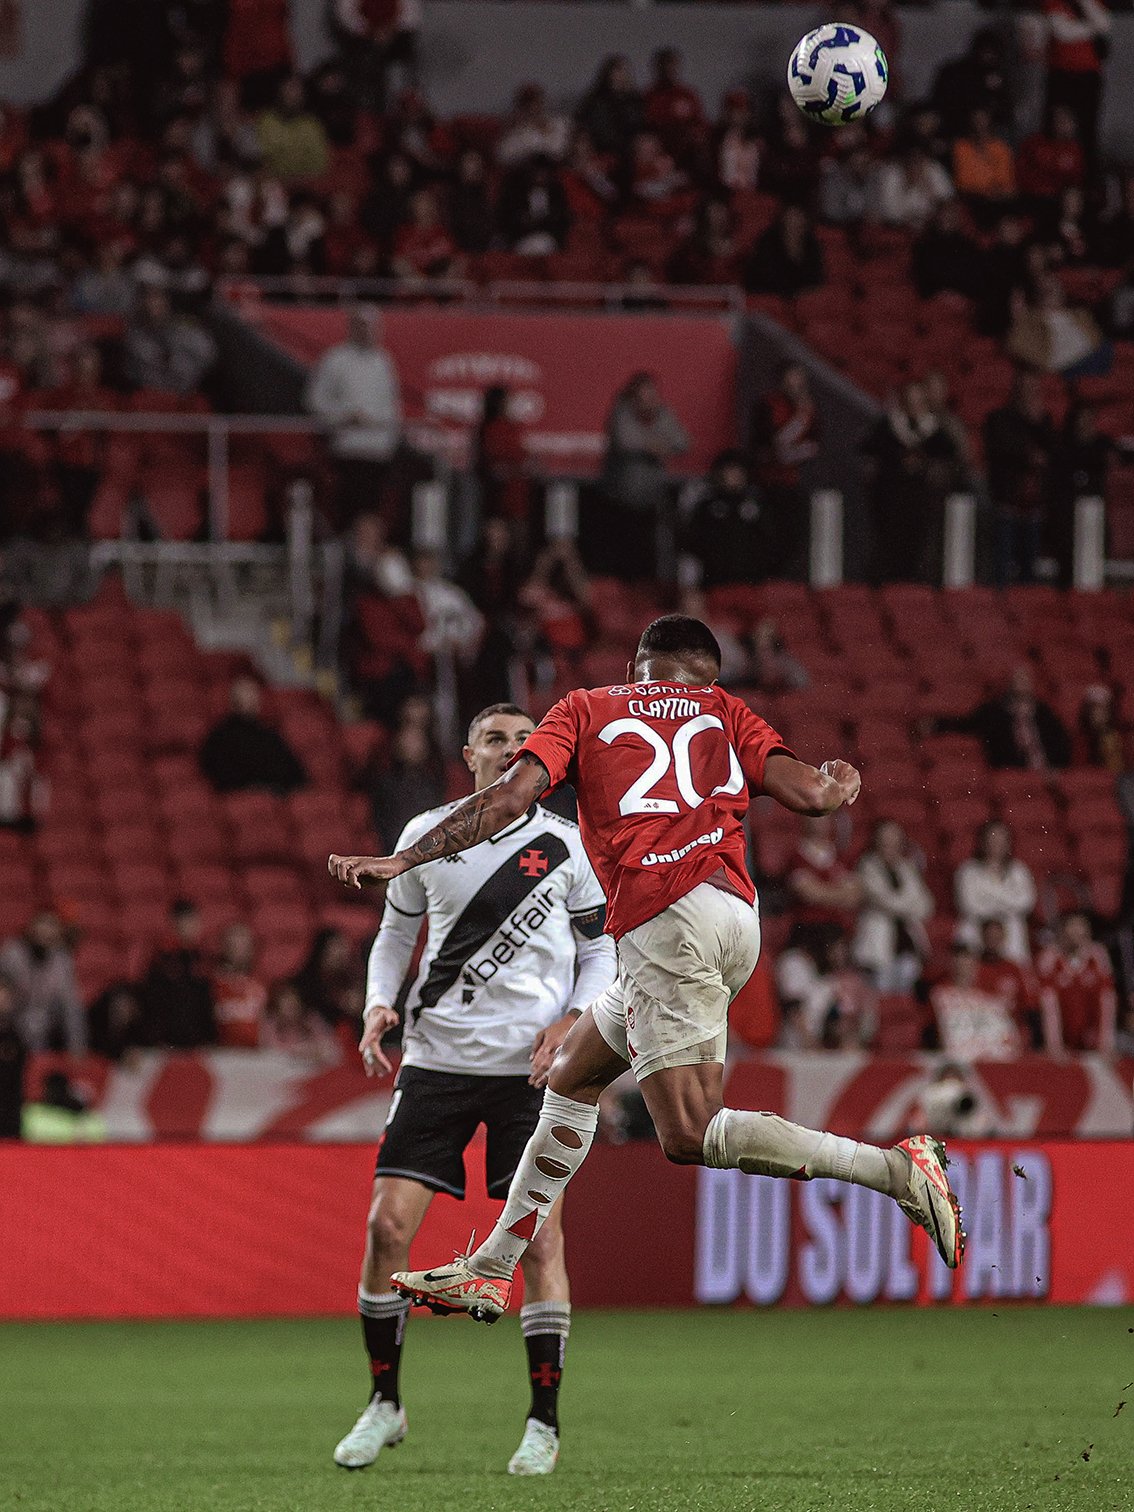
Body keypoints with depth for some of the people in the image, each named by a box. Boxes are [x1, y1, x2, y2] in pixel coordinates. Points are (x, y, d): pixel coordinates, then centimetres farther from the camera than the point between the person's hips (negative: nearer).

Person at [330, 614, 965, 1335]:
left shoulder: (587, 709, 13)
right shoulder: (723, 711, 19)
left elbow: (511, 797, 1)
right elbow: (806, 791, 6)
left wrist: (403, 860, 6)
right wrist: (839, 786, 30)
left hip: (666, 919, -6)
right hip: (738, 917, 6)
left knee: (691, 1135, -11)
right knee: (572, 1078, 19)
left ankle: (898, 1168, -22)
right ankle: (492, 1269, 21)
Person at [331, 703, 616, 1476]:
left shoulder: (567, 845, 1)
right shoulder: (427, 835, 5)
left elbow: (601, 949, 7)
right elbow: (397, 932, 16)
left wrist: (571, 1021, -9)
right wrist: (380, 1004, -1)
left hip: (530, 1066, -1)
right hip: (437, 1058, 1)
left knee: (539, 1236, -6)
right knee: (388, 1223, -7)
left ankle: (544, 1424, 4)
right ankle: (385, 1404, 10)